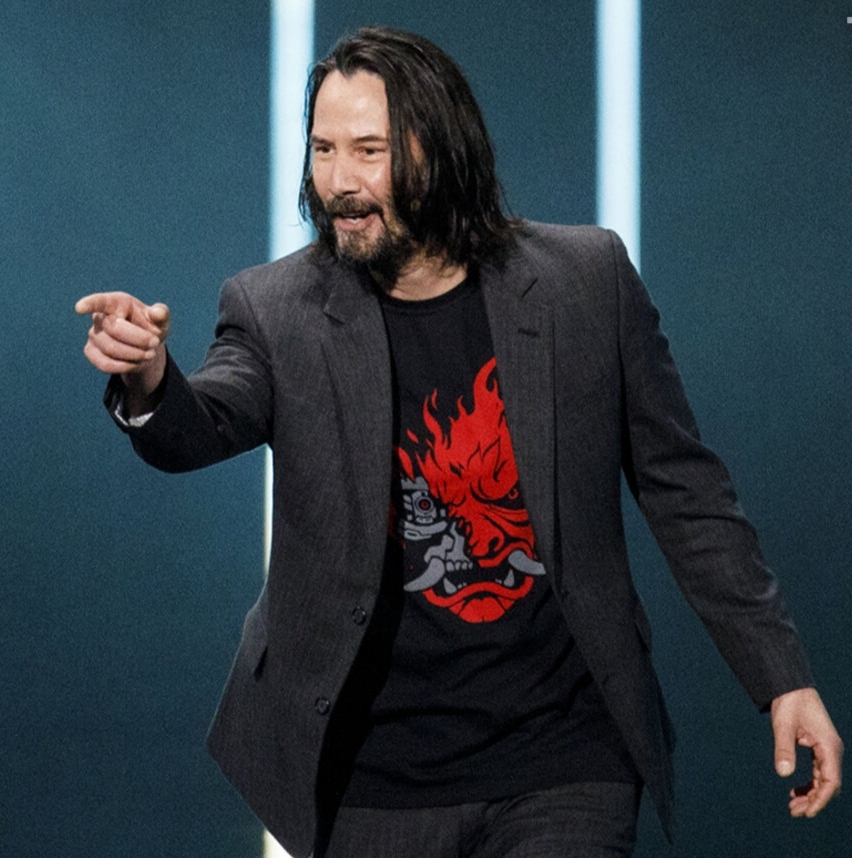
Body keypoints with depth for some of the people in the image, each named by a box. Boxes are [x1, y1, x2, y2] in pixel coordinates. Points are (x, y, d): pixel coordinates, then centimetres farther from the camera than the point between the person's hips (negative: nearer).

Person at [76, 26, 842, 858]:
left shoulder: (586, 279, -1)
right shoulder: (277, 310, -2)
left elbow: (684, 492, 5)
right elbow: (198, 429, -20)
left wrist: (783, 677, 3)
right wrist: (149, 382, -43)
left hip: (560, 766, 0)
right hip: (373, 783, 1)